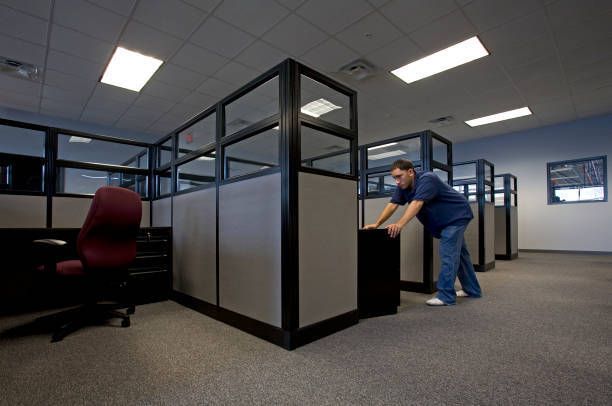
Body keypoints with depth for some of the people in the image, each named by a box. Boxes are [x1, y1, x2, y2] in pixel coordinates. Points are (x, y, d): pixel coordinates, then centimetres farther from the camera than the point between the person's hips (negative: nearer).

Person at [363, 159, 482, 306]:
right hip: (444, 221, 9)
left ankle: (446, 296, -7)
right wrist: (376, 224, -23)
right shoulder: (403, 186, -6)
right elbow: (392, 205, -13)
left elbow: (417, 203, -43)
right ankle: (472, 290, 30)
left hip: (456, 216, -9)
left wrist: (400, 224, -54)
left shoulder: (426, 179, -30)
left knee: (448, 254, -14)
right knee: (458, 253, 16)